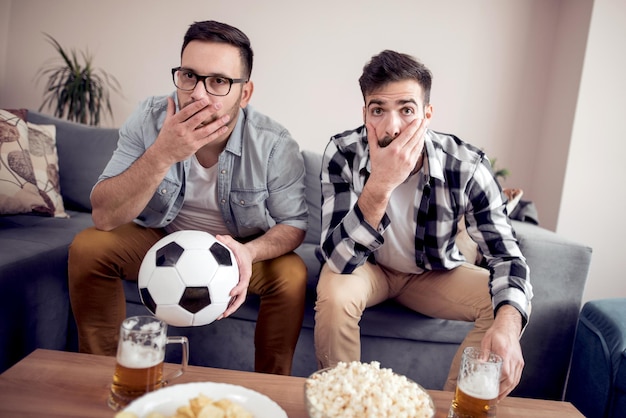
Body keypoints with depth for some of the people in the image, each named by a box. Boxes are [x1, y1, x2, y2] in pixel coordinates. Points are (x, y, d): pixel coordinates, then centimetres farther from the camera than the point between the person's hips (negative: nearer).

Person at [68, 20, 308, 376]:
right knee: (87, 248, -19)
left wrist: (249, 252, -36)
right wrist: (162, 154, -39)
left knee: (292, 274, -28)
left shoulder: (275, 145, -22)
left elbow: (293, 224, -13)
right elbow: (104, 217, -23)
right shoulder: (149, 121, -18)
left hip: (245, 248, -1)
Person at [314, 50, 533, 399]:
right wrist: (380, 185, -47)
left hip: (434, 272, 2)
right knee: (333, 297, -32)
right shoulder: (343, 154, -26)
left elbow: (506, 254, -19)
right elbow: (338, 258, -31)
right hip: (366, 266, -1)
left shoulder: (467, 166, -24)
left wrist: (508, 321, -41)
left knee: (512, 308, -17)